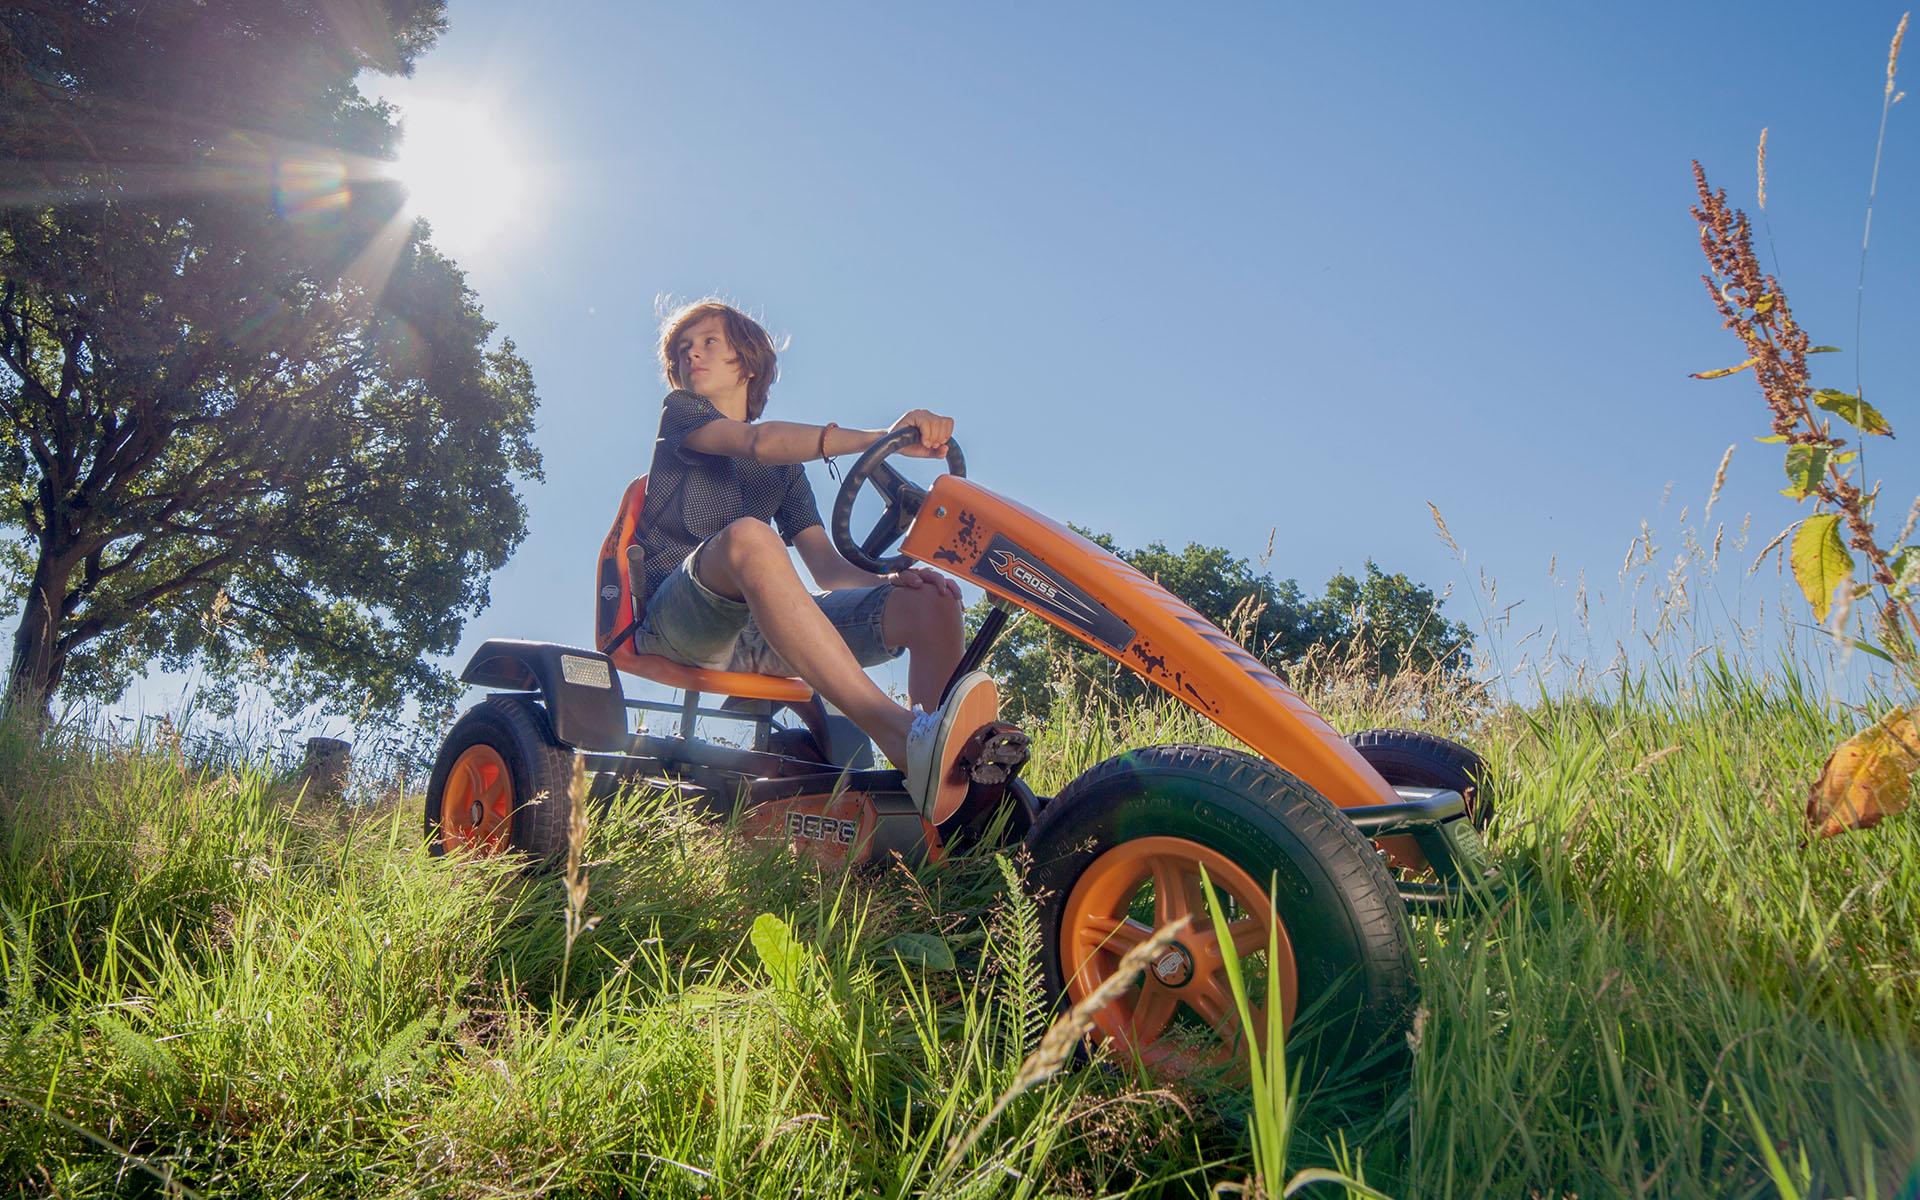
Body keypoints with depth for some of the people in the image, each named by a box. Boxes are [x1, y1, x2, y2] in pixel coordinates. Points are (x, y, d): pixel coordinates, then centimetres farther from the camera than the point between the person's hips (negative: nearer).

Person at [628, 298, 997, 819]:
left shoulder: (785, 466, 27)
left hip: (765, 632, 5)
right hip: (677, 615, -5)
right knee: (748, 536, -39)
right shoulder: (679, 412, 14)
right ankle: (901, 734, -55)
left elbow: (827, 567, 15)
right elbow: (758, 442, -9)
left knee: (929, 603, -15)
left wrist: (892, 578, -8)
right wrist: (881, 437, -23)